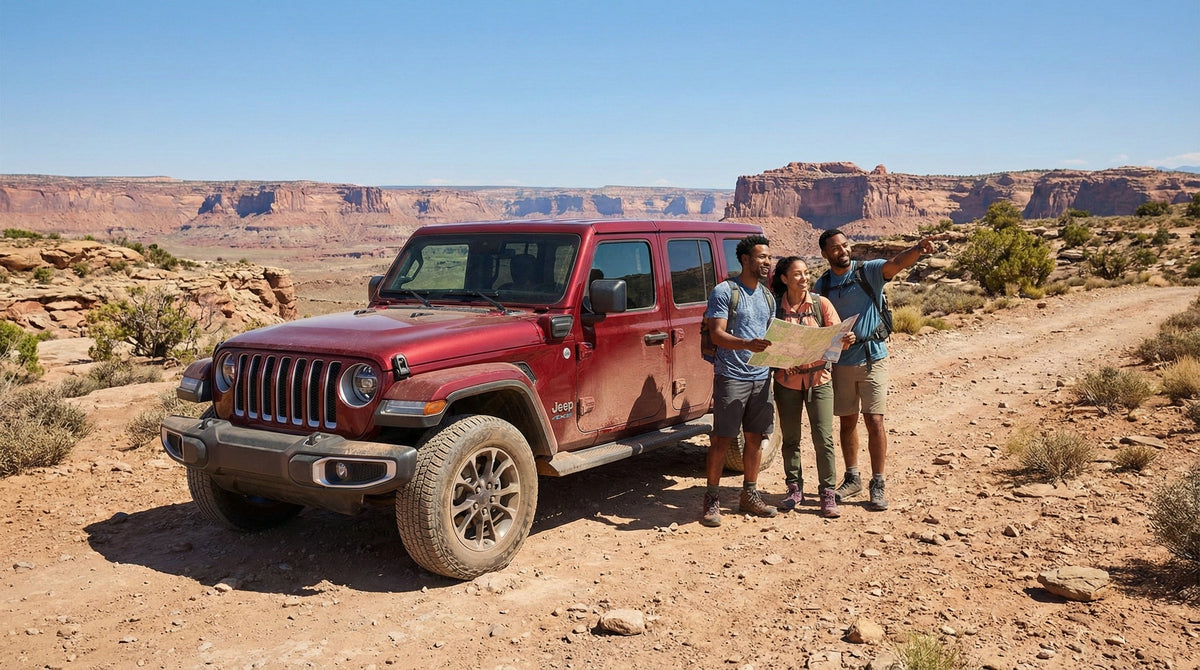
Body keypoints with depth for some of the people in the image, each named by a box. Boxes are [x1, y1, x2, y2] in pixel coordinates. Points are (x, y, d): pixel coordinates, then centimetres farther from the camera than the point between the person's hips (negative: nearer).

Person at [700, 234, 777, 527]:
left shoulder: (767, 295, 15)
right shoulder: (724, 291, -7)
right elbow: (717, 335, -15)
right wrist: (748, 344, -31)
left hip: (762, 376, 7)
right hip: (731, 376, -6)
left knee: (755, 437, 11)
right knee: (722, 439, -3)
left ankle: (749, 495, 22)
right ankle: (712, 500, 5)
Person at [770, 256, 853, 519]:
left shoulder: (821, 304, -1)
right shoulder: (775, 306, -1)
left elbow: (837, 339, -2)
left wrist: (846, 340, -24)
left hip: (818, 378, -1)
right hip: (787, 380, 1)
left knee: (824, 439, -3)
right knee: (790, 438, 10)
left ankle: (828, 494, 6)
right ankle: (794, 489, 23)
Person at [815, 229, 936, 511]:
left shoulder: (869, 271, -6)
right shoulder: (822, 285, 4)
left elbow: (895, 263, -26)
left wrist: (917, 249, -46)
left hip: (872, 358, -3)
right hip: (840, 361, 4)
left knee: (874, 421, -7)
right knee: (847, 422, 13)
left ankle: (877, 485, 2)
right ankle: (852, 478, 28)